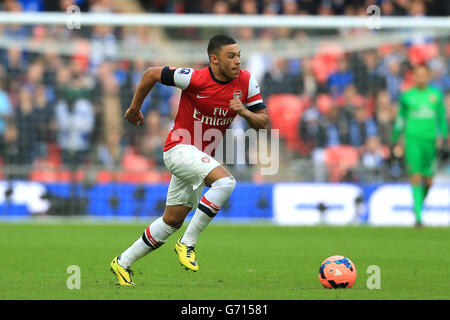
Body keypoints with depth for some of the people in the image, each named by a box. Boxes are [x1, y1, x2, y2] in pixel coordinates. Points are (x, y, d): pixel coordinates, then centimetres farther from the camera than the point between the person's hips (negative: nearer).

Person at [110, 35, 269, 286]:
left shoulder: (246, 82, -5)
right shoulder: (195, 79, -19)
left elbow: (263, 122, 1)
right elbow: (152, 74, -6)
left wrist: (245, 112, -21)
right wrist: (135, 108, 5)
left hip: (202, 156, 7)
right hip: (180, 148, -7)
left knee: (173, 220, 12)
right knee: (225, 181, -30)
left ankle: (123, 263, 27)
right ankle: (188, 243, -20)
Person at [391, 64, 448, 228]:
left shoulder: (436, 95, 8)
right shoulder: (407, 96, 6)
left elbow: (442, 117, 13)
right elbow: (400, 119, 14)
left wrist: (442, 135, -2)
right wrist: (396, 141, 16)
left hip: (430, 140, 2)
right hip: (413, 139, -2)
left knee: (428, 180, 4)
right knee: (416, 177, -12)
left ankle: (420, 204, 34)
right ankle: (418, 216, -13)